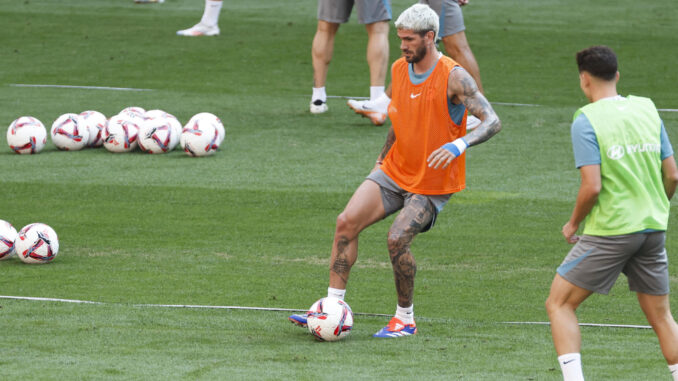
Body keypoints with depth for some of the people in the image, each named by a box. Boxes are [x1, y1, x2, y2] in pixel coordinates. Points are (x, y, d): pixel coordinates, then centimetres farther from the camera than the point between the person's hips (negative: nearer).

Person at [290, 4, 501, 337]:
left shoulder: (454, 77, -17)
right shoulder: (399, 69, 4)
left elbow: (492, 122, -23)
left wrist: (459, 145, -39)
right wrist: (382, 158, 22)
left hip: (432, 183, -6)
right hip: (394, 171, 6)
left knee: (397, 239, -22)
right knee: (347, 222, -11)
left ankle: (405, 319, -3)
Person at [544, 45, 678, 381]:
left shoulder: (586, 121, -10)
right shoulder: (647, 110, 6)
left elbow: (592, 186, -17)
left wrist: (573, 224, 0)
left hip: (609, 231, -6)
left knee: (559, 303, 6)